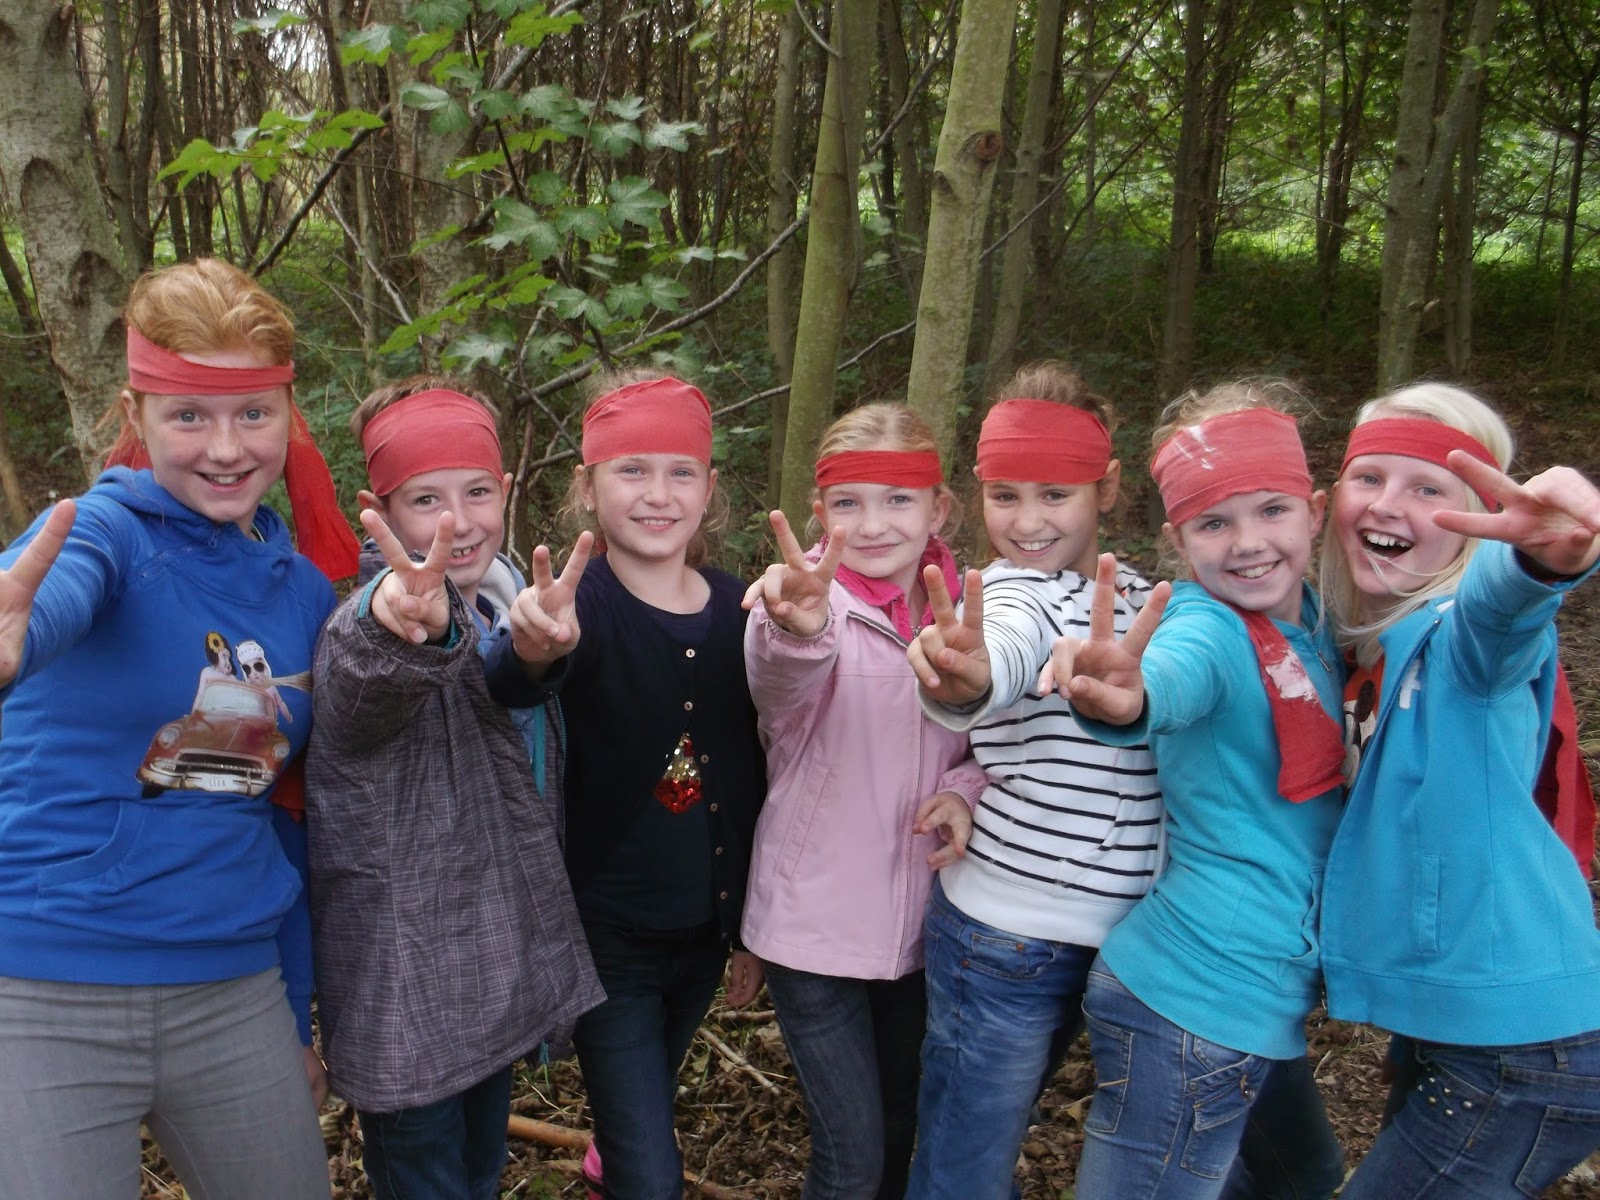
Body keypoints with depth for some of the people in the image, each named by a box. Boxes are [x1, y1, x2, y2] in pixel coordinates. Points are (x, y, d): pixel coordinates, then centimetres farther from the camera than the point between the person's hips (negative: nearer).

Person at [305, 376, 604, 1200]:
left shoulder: (504, 607, 3)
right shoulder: (368, 627, -21)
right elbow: (368, 692, -48)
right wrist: (404, 630, -67)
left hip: (500, 970, 7)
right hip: (405, 992, -7)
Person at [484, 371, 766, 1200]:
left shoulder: (739, 608, -4)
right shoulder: (580, 603, -16)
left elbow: (753, 779, 4)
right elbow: (510, 687, -40)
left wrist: (753, 929, 9)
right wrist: (534, 648, -63)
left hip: (704, 934, 5)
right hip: (608, 935, -4)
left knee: (645, 1116, 26)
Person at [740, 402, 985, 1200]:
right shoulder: (806, 601, -15)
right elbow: (781, 684, -38)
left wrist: (966, 791, -11)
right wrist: (797, 628, -61)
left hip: (921, 920, 4)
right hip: (813, 924, -4)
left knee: (902, 1132, 20)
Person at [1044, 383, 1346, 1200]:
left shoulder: (1316, 625, 4)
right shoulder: (1210, 630, -19)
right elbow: (1175, 678, -40)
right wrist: (1120, 699, -62)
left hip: (1268, 1001, 9)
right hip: (1198, 1008, -9)